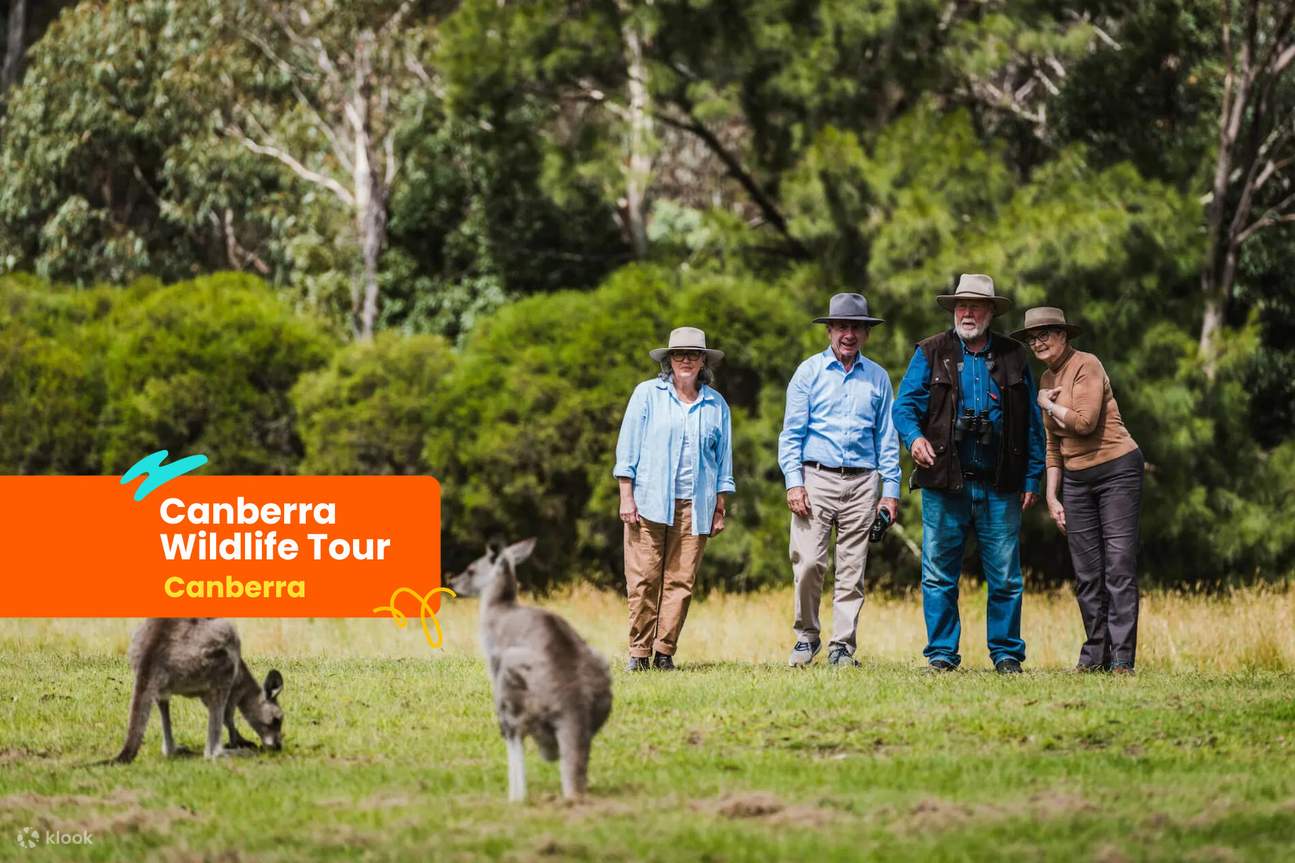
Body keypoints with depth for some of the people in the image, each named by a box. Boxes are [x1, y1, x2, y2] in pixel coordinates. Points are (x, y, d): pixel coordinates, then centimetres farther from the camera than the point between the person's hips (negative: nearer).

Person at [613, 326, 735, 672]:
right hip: (649, 501, -2)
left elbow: (724, 460, 16)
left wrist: (720, 509, 11)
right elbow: (628, 447, 3)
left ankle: (665, 652, 4)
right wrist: (626, 497, -4)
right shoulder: (647, 394, 5)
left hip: (694, 506, 2)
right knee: (643, 578, -5)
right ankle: (639, 652, 0)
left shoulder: (716, 405, 12)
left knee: (681, 581, -2)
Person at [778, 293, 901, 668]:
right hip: (817, 479, -2)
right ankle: (806, 635, 6)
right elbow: (791, 432, 3)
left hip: (862, 483, 2)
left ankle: (842, 645, 5)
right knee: (808, 562, -11)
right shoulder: (809, 371, 6)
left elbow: (887, 438, 14)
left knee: (852, 568, 0)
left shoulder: (877, 377, 12)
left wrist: (890, 491, 6)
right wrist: (794, 483, -7)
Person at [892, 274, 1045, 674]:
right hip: (945, 483, -1)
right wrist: (914, 436, -21)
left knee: (1005, 577, 1)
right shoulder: (930, 353, 8)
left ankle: (1006, 653, 10)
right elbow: (905, 404, 1)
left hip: (999, 487, 1)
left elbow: (1032, 424, 12)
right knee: (939, 575, 0)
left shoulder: (1013, 357, 12)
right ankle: (941, 653, 8)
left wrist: (1031, 478, 6)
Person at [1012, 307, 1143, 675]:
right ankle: (1095, 655, 13)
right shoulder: (1047, 379, 14)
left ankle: (1121, 659, -12)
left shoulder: (1086, 366, -10)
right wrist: (1052, 496, 13)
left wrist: (1047, 404, -7)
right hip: (1076, 478, 8)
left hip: (1116, 469, -8)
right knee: (1086, 572, 7)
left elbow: (1085, 421, -23)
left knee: (1119, 565, -10)